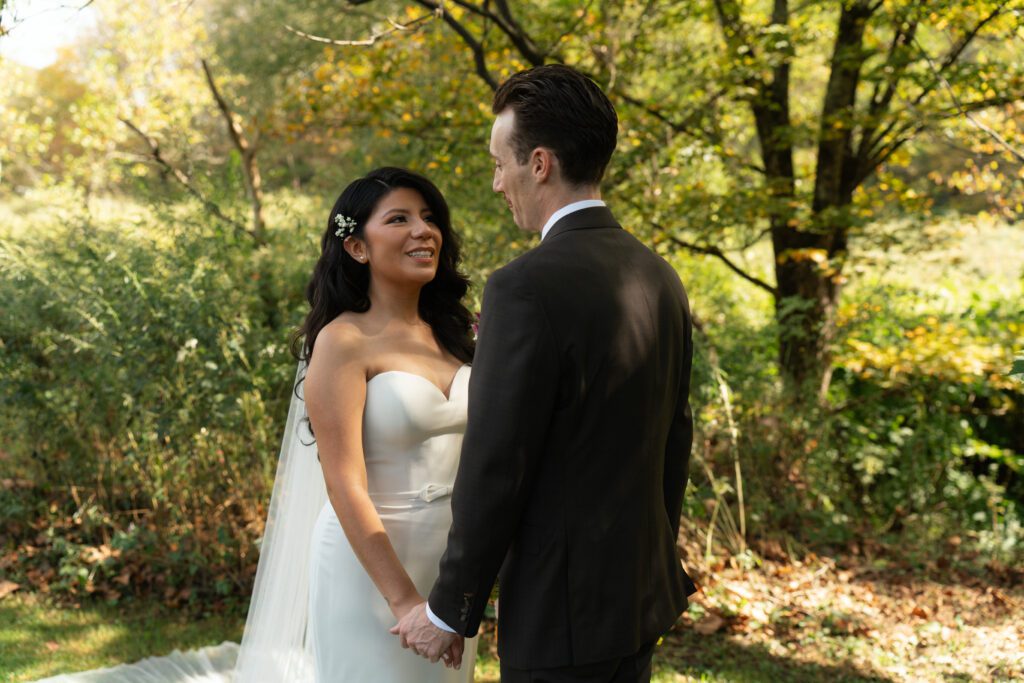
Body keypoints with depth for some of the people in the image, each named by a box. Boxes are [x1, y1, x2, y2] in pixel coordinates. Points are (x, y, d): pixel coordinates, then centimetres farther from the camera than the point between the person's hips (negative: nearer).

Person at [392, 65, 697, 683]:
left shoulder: (527, 288, -20)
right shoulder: (660, 277, 4)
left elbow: (495, 468, -19)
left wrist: (449, 611, -8)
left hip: (561, 613, -8)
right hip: (645, 595, 8)